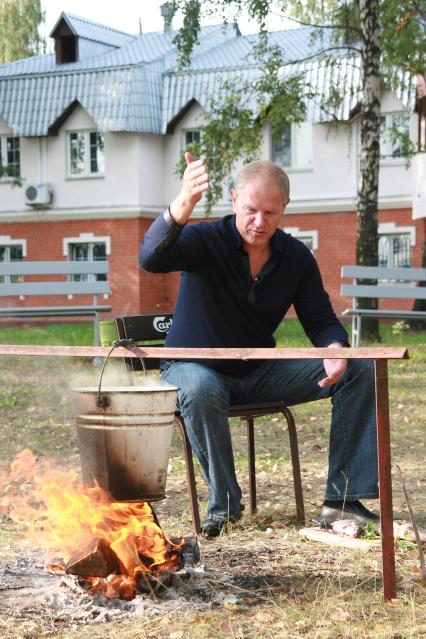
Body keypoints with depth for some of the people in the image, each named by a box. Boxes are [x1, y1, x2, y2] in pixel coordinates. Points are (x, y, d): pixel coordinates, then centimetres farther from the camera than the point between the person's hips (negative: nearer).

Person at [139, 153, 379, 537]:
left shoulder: (297, 257, -2)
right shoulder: (205, 241, -16)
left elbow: (322, 321, 1)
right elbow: (151, 259, -37)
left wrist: (335, 349, -25)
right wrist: (183, 206, -57)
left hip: (260, 372, 4)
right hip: (196, 368, -4)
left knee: (361, 371, -11)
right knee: (201, 390, -42)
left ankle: (343, 500, -13)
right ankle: (224, 503, -21)